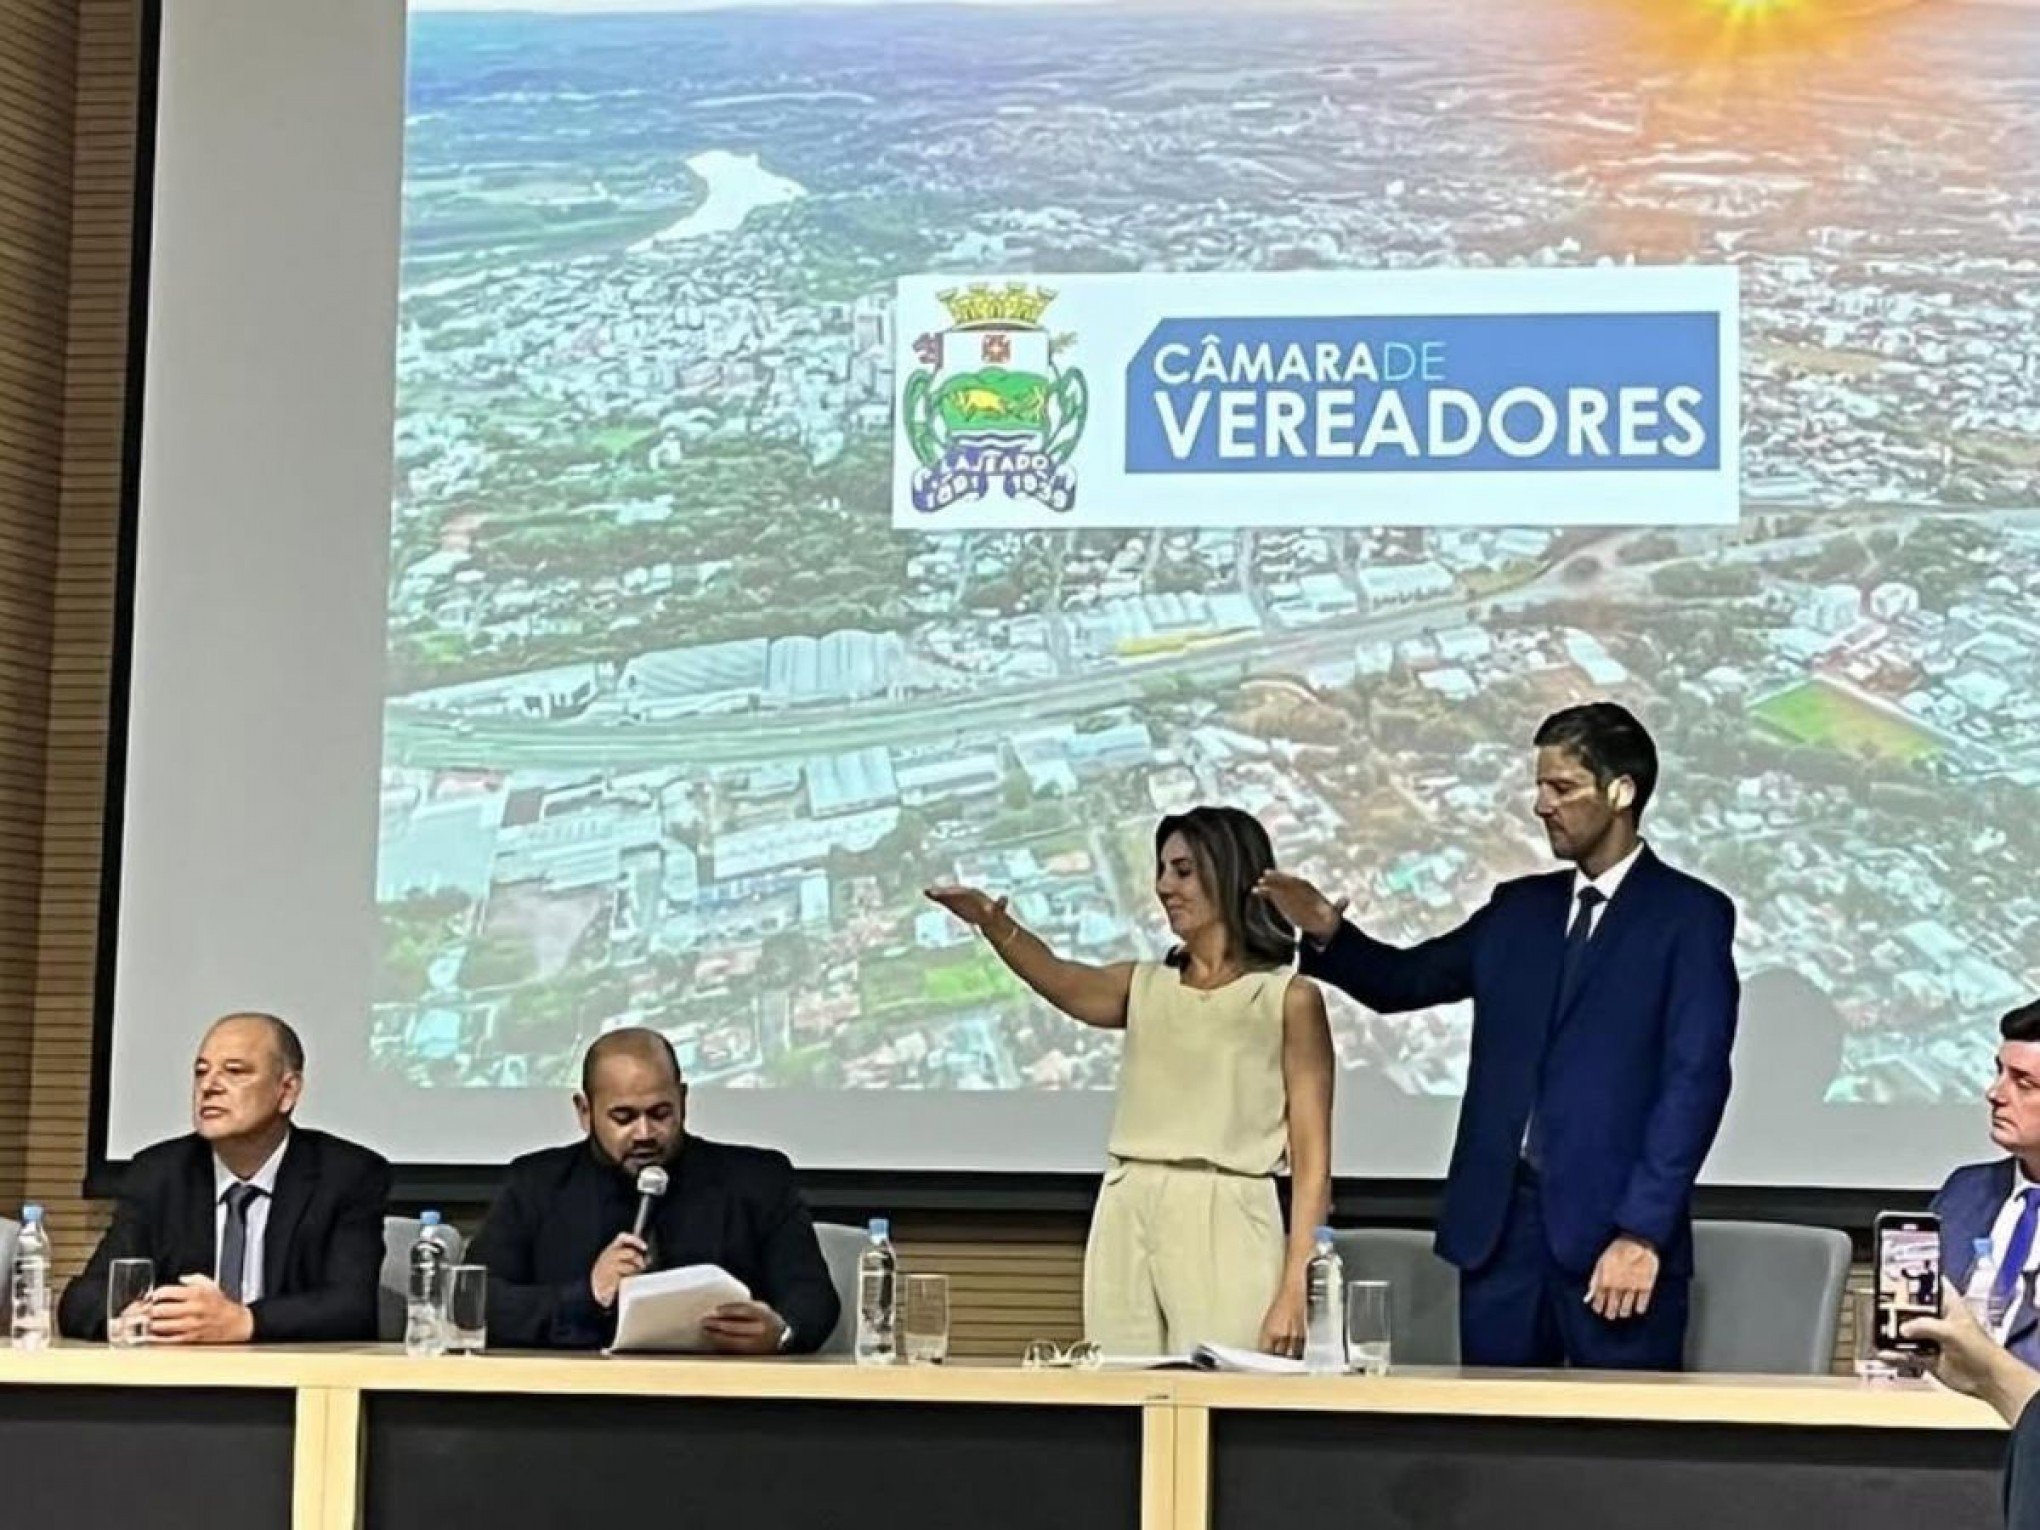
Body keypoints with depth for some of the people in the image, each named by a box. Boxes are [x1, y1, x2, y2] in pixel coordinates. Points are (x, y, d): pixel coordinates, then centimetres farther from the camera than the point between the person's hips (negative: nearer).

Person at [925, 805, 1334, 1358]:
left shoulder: (1289, 998, 2)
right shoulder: (1143, 987, 15)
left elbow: (1311, 1159, -3)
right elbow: (1058, 979, -7)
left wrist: (1294, 1290, -12)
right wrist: (993, 922, -27)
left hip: (1223, 1227, -4)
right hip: (1126, 1221, 5)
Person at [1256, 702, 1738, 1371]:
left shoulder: (1689, 914, -1)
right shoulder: (1519, 908, 16)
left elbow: (1695, 1080, -9)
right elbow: (1405, 980, 18)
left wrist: (1642, 1231, -16)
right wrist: (1328, 935, -3)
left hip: (1612, 1230, -5)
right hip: (1499, 1222, 5)